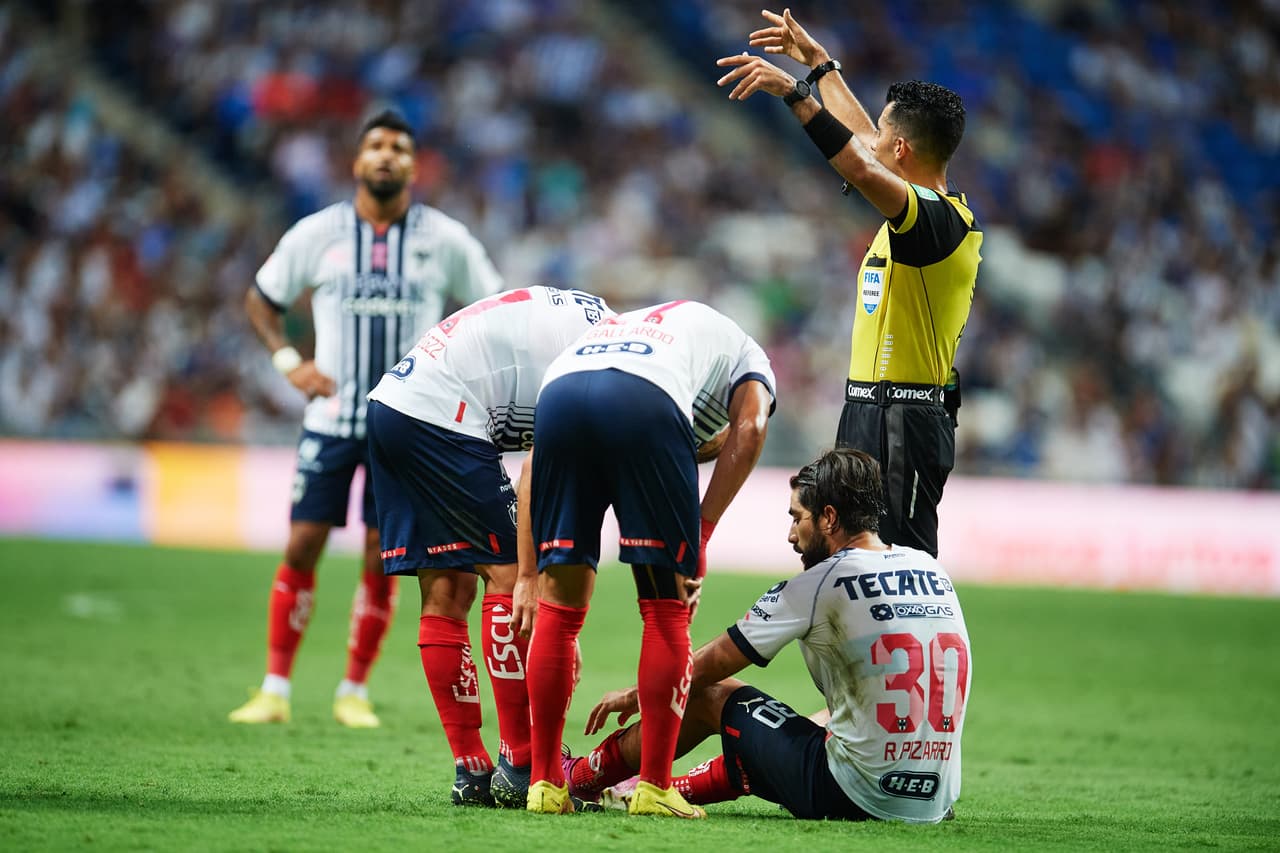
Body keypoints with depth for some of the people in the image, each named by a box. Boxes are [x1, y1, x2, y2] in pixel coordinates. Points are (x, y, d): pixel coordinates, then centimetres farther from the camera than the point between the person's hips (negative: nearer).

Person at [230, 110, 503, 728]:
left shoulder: (445, 240, 0)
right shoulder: (317, 234, 1)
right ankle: (275, 690, 5)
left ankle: (354, 692, 12)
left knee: (382, 558, -1)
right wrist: (287, 362, 0)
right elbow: (261, 299, 14)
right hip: (331, 419, 0)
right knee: (302, 548, -4)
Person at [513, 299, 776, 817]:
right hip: (647, 403, -4)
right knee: (667, 611, 10)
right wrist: (700, 532, 8)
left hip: (559, 392, 4)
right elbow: (749, 429, 10)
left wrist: (527, 575, 33)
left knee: (559, 604, 16)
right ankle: (655, 788, 8)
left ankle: (545, 783, 17)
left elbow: (535, 469, 34)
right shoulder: (747, 353, 36)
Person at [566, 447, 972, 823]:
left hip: (857, 797, -6)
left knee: (710, 695, 12)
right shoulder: (934, 572, 9)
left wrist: (635, 696, 21)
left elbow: (704, 669, 3)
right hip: (935, 801, 6)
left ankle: (579, 777, 32)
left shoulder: (817, 585, -8)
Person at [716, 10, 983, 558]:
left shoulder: (936, 219, -17)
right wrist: (819, 63, 35)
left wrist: (793, 91, -34)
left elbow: (859, 167, -35)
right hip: (871, 411, 10)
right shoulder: (920, 209, 12)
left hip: (903, 424, -10)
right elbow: (863, 143, 29)